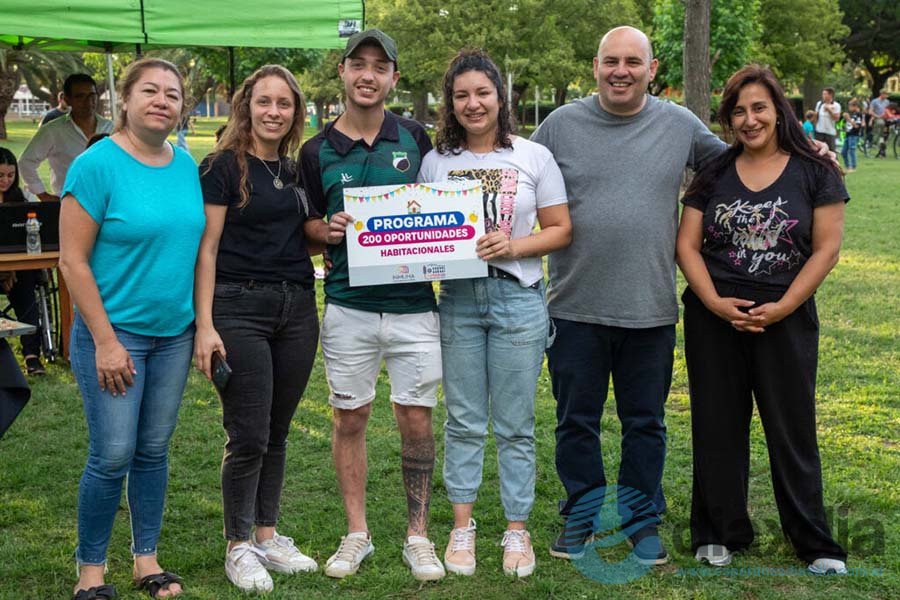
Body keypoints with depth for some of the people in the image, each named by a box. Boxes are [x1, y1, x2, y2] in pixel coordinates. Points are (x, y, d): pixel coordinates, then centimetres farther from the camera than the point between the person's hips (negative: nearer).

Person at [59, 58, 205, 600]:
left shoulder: (187, 166, 6)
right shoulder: (98, 164, -11)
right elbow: (73, 260, -12)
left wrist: (201, 324, 8)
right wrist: (105, 341, -15)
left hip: (175, 332, 5)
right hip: (114, 330, -5)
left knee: (155, 451, 12)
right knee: (113, 456, -4)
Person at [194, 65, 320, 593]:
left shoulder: (296, 170, 12)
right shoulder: (224, 166, -6)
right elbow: (206, 250, -9)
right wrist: (205, 326, -15)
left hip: (297, 307, 6)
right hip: (240, 308, -6)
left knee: (277, 432, 12)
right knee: (248, 437, -3)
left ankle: (268, 537, 23)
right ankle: (239, 546, 12)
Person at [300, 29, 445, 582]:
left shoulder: (415, 138, 5)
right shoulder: (318, 151, 4)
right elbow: (306, 225, 12)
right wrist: (327, 230, -11)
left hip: (413, 306, 0)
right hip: (349, 306, 0)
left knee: (417, 419, 3)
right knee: (350, 417, 7)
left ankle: (418, 535, 17)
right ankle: (357, 534, 21)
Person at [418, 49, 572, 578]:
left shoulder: (535, 157, 0)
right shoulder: (436, 161, 6)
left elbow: (561, 231, 0)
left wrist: (513, 246, -15)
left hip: (518, 300, -1)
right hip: (458, 300, 2)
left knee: (515, 426, 4)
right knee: (464, 422, 8)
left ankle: (517, 530, 15)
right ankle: (463, 526, 20)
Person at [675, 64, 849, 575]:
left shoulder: (814, 173, 0)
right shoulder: (713, 176, 7)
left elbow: (827, 247, -4)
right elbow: (687, 245, 3)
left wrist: (782, 307, -13)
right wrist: (716, 302, -11)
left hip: (786, 320, -2)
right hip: (715, 320, 2)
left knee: (793, 431, 2)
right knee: (718, 428, 8)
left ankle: (816, 543, 14)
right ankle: (720, 534, 21)